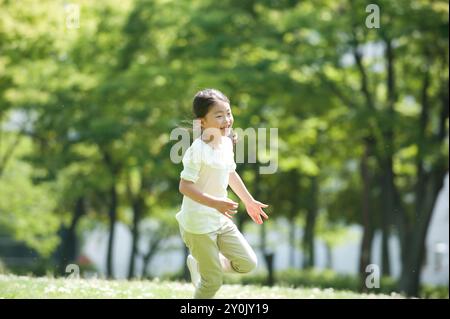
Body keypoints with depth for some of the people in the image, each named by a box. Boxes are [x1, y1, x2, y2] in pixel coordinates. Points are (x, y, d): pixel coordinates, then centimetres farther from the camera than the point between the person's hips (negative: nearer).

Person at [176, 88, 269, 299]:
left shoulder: (226, 142, 2)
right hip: (198, 224, -8)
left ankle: (199, 264, 27)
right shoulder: (198, 151, -24)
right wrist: (215, 203, -35)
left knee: (248, 263, 9)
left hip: (221, 220, 8)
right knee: (213, 281, 0)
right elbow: (185, 186, -27)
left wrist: (249, 201, 26)